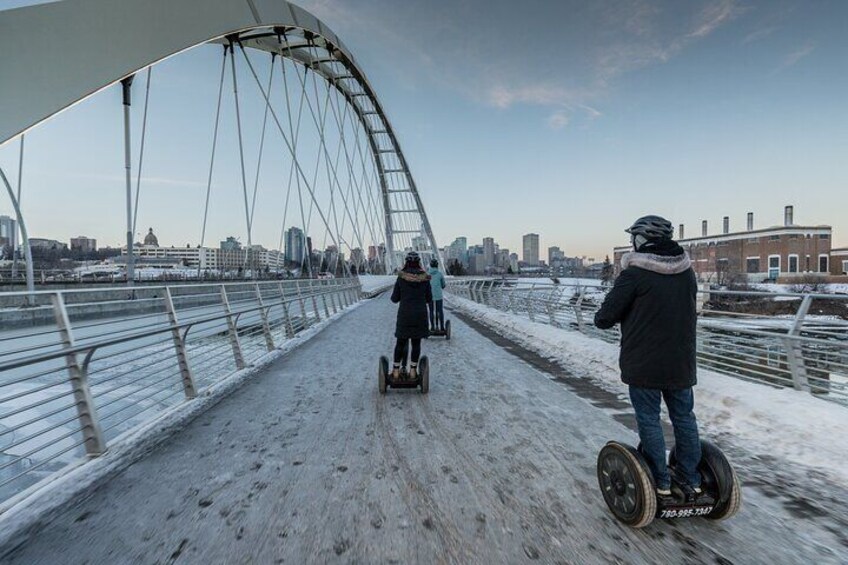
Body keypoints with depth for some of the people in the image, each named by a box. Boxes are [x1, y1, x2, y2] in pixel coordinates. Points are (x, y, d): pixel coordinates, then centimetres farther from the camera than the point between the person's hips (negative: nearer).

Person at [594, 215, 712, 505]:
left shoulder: (635, 274, -15)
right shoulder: (687, 272, 6)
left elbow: (605, 317, -16)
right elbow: (689, 311, 18)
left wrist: (601, 318, 6)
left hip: (643, 364, -6)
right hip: (681, 362, 6)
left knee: (649, 421, 5)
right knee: (684, 418, 16)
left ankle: (662, 487, 13)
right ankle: (692, 483, 26)